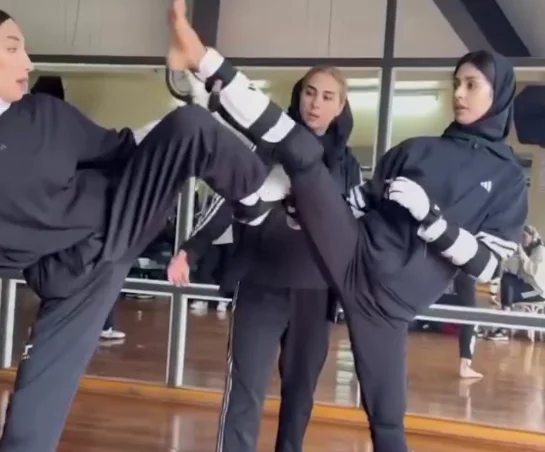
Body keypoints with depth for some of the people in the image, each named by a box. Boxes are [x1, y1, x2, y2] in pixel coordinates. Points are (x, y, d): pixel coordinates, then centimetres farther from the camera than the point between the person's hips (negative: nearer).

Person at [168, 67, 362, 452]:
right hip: (260, 288, -2)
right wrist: (190, 250, -13)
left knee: (301, 390, 12)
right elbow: (229, 200, -3)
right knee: (246, 389, -6)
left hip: (315, 295, 3)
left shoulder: (347, 165, 8)